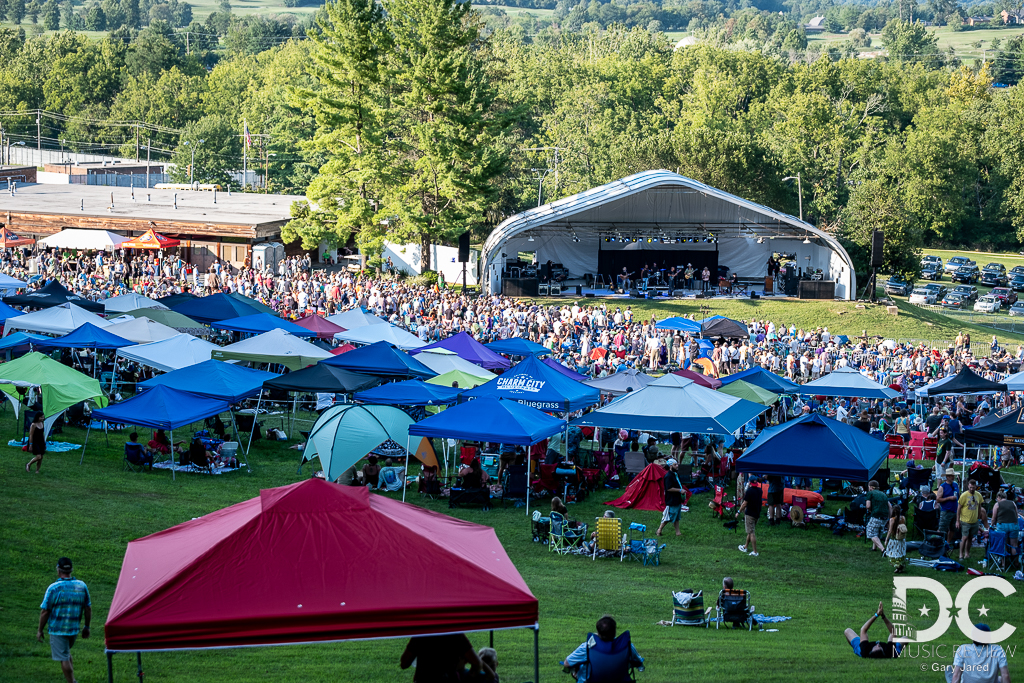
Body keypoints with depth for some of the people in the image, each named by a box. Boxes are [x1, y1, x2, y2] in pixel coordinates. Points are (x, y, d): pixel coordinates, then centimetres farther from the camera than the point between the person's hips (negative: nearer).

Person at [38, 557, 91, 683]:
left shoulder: (53, 588, -14)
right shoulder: (82, 586, -1)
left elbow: (44, 612, -11)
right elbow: (88, 609, 6)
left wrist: (40, 630, -1)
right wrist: (86, 627, 17)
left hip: (57, 629, -5)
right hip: (74, 629, 5)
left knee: (64, 658, 2)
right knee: (67, 652, 26)